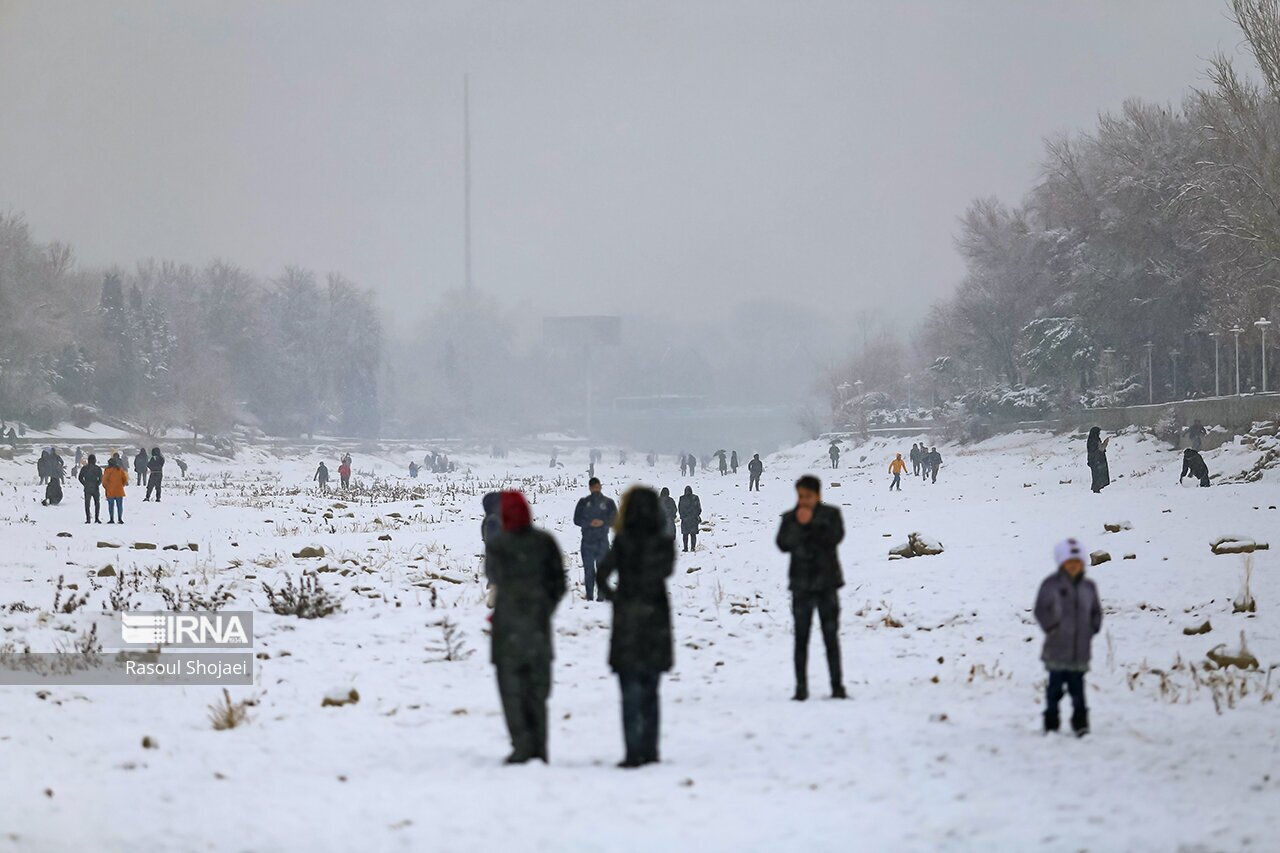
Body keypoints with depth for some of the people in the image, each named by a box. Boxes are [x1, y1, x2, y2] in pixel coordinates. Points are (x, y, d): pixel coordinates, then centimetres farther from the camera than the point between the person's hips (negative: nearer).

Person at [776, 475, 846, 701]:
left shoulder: (831, 514, 2)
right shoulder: (790, 518, 4)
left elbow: (835, 537, -15)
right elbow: (783, 544, -9)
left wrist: (811, 524, -15)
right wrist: (799, 525, -19)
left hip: (827, 582, -1)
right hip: (801, 585, 1)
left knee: (831, 636, 1)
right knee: (801, 638, 1)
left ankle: (837, 686, 5)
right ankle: (801, 688, 5)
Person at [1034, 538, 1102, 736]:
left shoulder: (1088, 587, 9)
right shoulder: (1051, 584, -2)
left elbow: (1096, 611, 19)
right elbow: (1041, 610, 0)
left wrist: (1092, 629, 6)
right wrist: (1052, 628, -7)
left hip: (1080, 650, 3)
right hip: (1057, 649, -3)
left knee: (1078, 688, 2)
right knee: (1055, 686, 2)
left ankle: (1080, 722, 6)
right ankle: (1051, 724, 10)